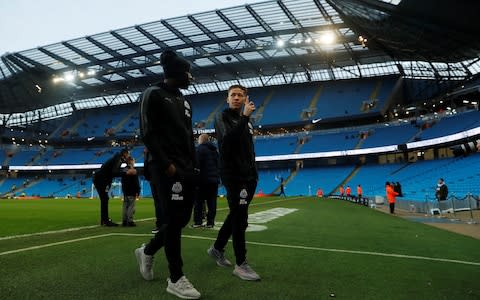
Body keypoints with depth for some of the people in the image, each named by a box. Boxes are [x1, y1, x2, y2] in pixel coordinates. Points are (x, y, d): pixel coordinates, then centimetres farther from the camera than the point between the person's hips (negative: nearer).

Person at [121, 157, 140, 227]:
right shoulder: (133, 171, -11)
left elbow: (122, 182, 20)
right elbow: (136, 182, -14)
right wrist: (137, 192, -12)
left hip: (125, 191, 8)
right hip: (132, 192, -8)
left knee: (125, 206, 10)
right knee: (131, 206, -6)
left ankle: (124, 221, 13)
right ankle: (130, 221, -9)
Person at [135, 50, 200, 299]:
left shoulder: (184, 101, 21)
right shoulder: (153, 95, -2)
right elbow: (147, 134, -11)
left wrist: (192, 166, 12)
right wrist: (166, 164, -17)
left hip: (185, 168, 8)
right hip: (165, 168, -8)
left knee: (182, 218, 9)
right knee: (173, 219, -6)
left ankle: (147, 251, 32)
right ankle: (176, 279, 7)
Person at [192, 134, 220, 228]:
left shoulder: (200, 148, -6)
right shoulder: (214, 149, 16)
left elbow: (197, 164, -13)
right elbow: (218, 164, 17)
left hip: (203, 179, -6)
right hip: (214, 179, 6)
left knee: (199, 201, 1)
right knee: (212, 202, 5)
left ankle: (197, 222, 0)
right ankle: (210, 222, 5)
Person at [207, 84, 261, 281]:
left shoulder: (246, 121, 18)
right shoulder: (222, 118, -3)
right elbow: (227, 140, -23)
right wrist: (245, 117, -24)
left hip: (248, 176, 8)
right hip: (233, 175, -8)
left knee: (236, 216, 14)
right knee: (240, 219, -7)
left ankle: (217, 249, 32)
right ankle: (241, 265, 4)